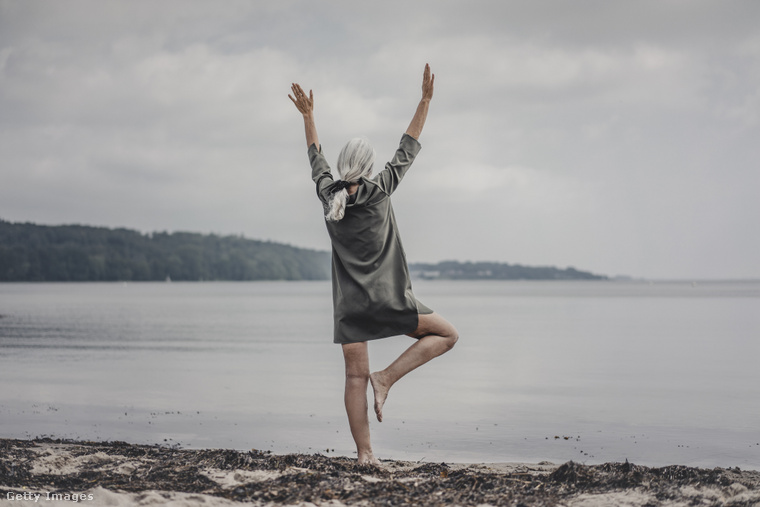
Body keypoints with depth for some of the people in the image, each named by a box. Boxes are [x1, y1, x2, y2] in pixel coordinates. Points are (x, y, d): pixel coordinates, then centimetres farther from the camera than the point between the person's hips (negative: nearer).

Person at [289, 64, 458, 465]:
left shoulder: (327, 192, 2)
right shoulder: (379, 191, -7)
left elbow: (316, 158, 20)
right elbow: (408, 149, -1)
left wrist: (308, 116, 31)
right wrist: (425, 100, 5)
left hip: (348, 303, 4)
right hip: (386, 299, -4)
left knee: (355, 377, 4)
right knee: (447, 334, 9)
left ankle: (364, 453, 0)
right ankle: (387, 377, -4)